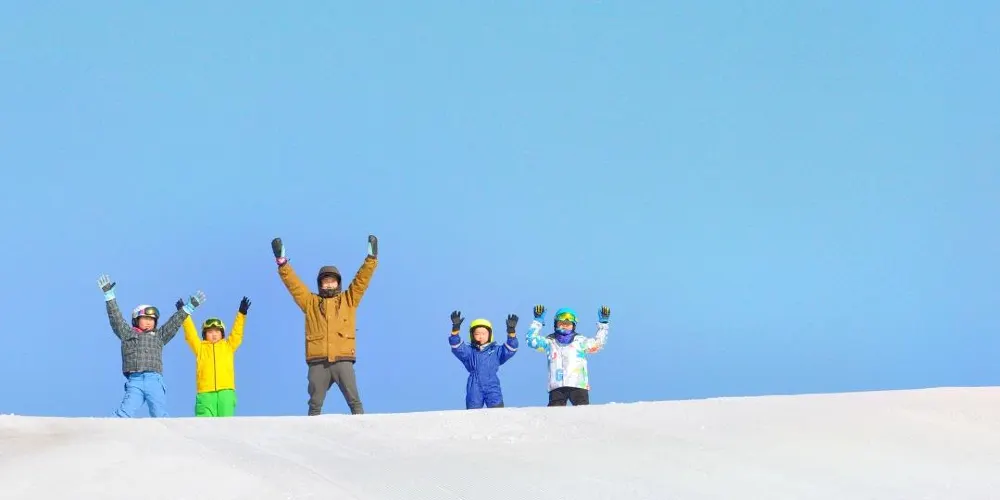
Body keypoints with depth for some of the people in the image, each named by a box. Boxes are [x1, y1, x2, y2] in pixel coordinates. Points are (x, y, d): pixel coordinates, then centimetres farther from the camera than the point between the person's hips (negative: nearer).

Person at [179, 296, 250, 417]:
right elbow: (190, 333, 8)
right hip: (205, 392, -1)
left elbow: (237, 333, 8)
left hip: (226, 391, 1)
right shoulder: (200, 347, 15)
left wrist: (241, 313, -4)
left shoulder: (228, 346, 17)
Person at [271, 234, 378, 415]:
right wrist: (282, 263, 4)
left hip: (343, 360, -1)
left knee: (354, 401, -7)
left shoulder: (348, 300, 18)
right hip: (318, 362, 1)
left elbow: (362, 279, 12)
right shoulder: (311, 302, 18)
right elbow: (293, 283, 13)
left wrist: (371, 258, 2)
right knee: (315, 405, 1)